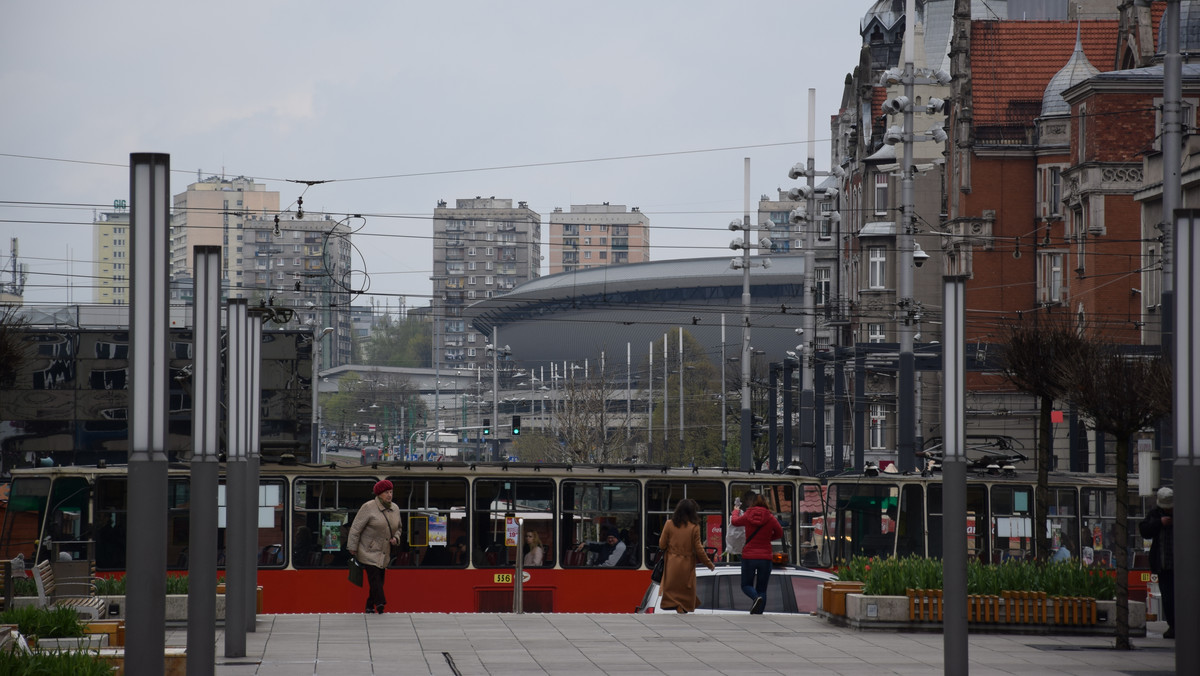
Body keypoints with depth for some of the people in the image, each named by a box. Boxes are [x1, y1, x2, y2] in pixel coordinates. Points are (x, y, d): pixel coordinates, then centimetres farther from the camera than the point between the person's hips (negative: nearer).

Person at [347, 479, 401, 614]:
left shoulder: (395, 509, 8)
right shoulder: (368, 508, -12)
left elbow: (398, 528, 23)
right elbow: (356, 528, -9)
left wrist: (396, 538, 1)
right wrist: (353, 548, -10)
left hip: (384, 554, 6)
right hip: (368, 552, -6)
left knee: (379, 580, 7)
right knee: (374, 578, -16)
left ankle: (370, 606, 17)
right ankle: (380, 604, -20)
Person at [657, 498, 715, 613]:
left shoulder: (669, 524, -4)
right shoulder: (694, 527, -8)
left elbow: (662, 545, 1)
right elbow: (698, 549, -5)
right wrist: (709, 564, 7)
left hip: (672, 565, 1)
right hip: (687, 565, -1)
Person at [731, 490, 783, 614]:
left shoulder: (747, 516, -5)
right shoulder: (770, 518, -6)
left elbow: (734, 521, 17)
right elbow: (780, 533, 9)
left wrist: (736, 511, 37)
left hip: (748, 557, -1)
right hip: (765, 557, 1)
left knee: (746, 585, 13)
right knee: (762, 589, 9)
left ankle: (756, 597, -19)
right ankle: (758, 614, 0)